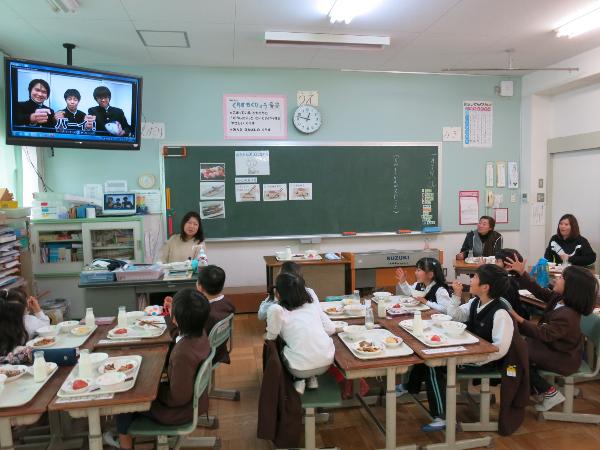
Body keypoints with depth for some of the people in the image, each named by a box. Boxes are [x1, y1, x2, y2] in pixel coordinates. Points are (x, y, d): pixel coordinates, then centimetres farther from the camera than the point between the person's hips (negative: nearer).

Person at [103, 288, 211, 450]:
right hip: (194, 398, 8)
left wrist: (155, 389, -12)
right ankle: (128, 433, 41)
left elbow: (177, 398, -26)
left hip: (180, 409, -8)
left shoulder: (183, 354, -39)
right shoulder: (200, 333, -14)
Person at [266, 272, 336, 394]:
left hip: (301, 368, -4)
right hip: (326, 363, 4)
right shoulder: (313, 305, 7)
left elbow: (271, 337, -8)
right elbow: (331, 329, 8)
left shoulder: (276, 310, -6)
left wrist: (267, 336, 14)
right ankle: (312, 378, 23)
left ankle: (300, 380, 14)